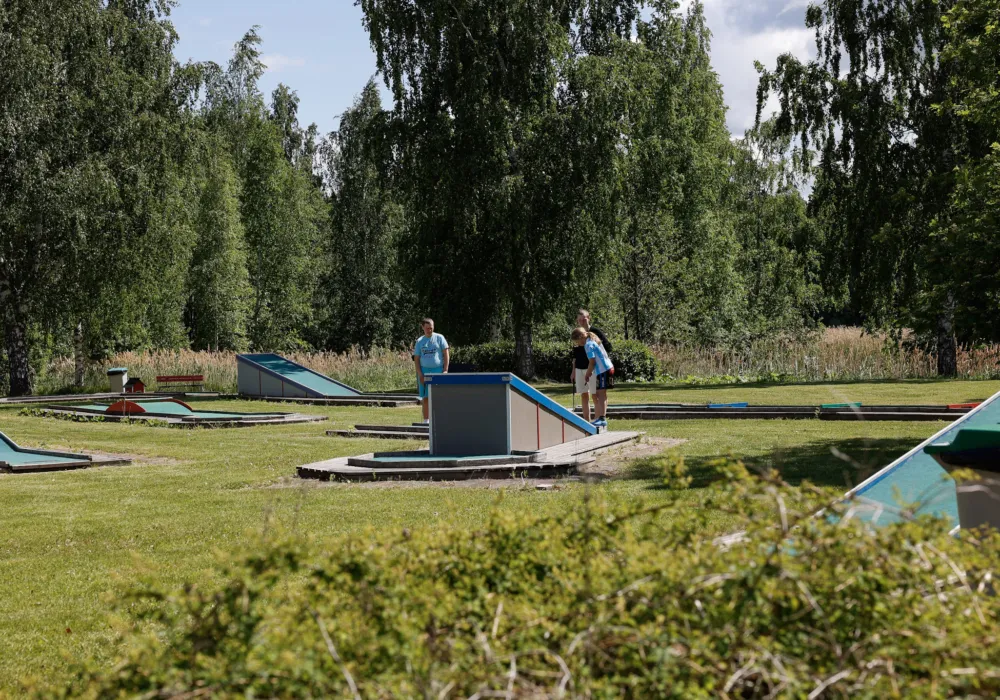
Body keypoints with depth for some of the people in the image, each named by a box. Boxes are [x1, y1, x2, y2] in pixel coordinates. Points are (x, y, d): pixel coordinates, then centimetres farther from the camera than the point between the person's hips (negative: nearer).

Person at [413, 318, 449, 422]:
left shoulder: (439, 338, 4)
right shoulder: (419, 341, 9)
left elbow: (446, 354, 2)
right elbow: (416, 359, 8)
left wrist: (445, 370, -7)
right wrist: (420, 374, -3)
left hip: (437, 370, -2)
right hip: (424, 370, 2)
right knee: (425, 398, 3)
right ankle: (426, 421, 9)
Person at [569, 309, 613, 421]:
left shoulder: (596, 332, -4)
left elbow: (608, 347, -4)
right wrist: (573, 371, 17)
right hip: (580, 369, 5)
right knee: (584, 395, 7)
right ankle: (586, 422, 12)